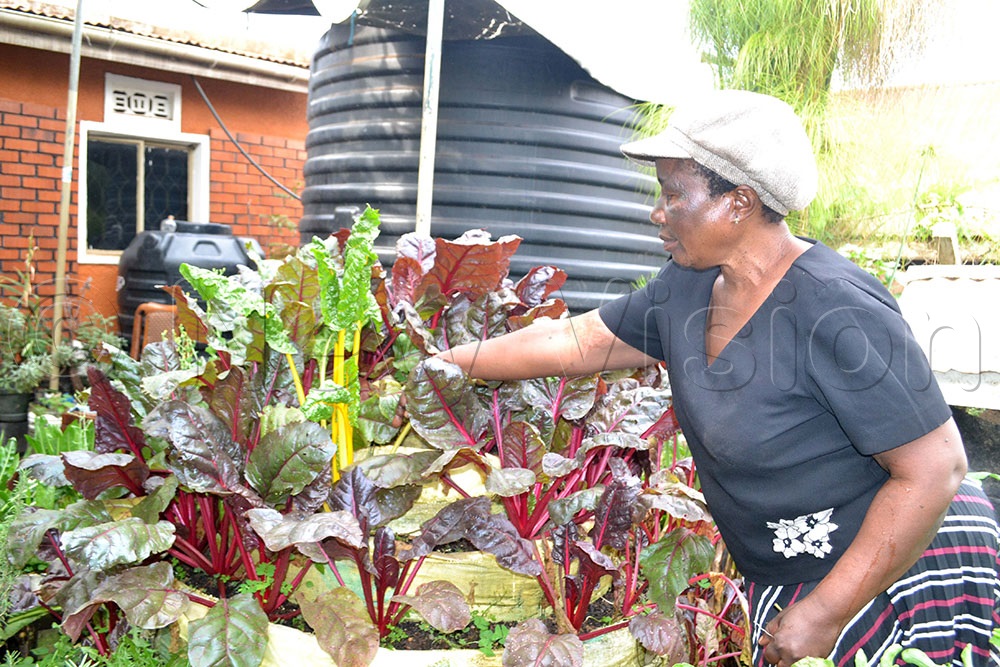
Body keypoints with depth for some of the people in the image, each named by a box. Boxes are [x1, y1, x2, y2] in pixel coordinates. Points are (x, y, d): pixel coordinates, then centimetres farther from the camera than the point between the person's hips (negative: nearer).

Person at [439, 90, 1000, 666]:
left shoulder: (839, 310, -26)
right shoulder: (684, 289, -2)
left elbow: (937, 468, -24)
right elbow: (576, 342, 7)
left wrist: (826, 612, -23)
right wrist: (443, 362, 8)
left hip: (903, 570, -7)